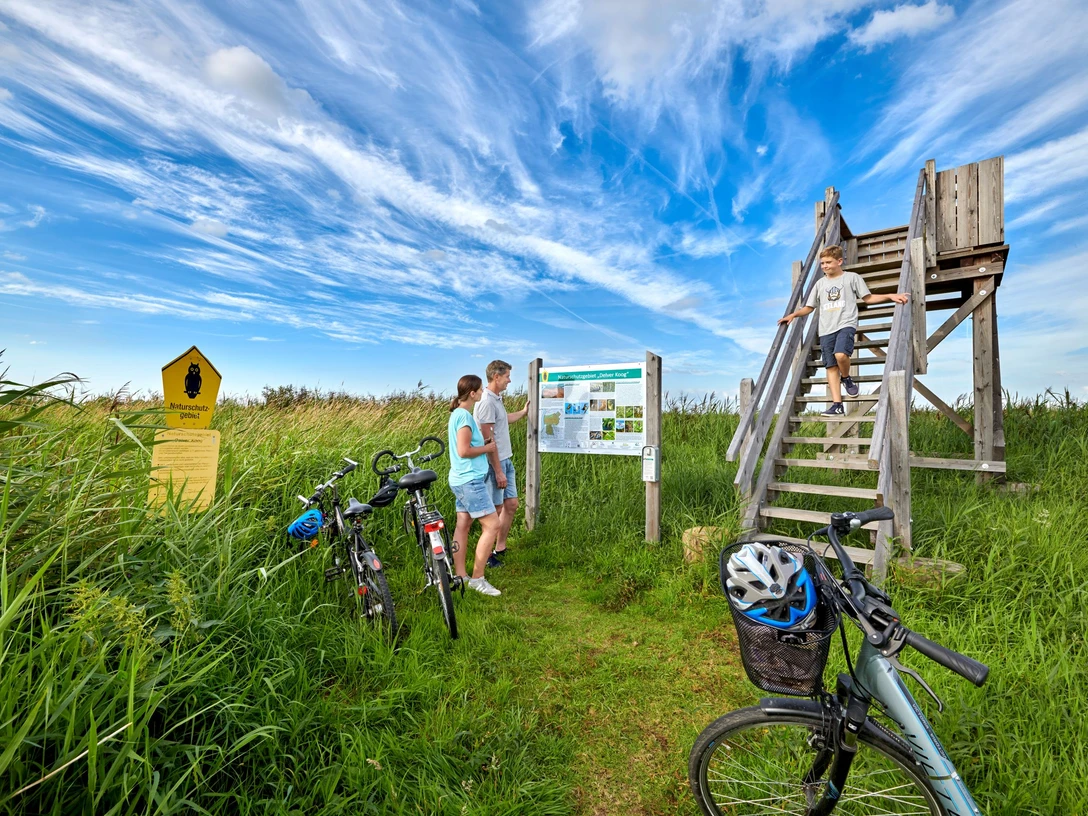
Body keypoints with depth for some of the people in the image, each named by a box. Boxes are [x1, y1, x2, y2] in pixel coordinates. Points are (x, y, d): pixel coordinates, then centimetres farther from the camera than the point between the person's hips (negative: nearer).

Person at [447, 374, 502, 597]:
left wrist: (484, 442, 8)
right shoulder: (464, 415, -18)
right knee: (492, 525, -6)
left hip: (462, 479, 11)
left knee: (462, 525, 13)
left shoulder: (457, 413, 13)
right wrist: (487, 448, -10)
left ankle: (460, 576, 21)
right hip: (471, 480, -10)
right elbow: (463, 451, -23)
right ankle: (477, 578, 3)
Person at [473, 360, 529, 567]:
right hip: (495, 464, -10)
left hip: (506, 460, 10)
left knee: (511, 504, 15)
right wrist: (498, 471, -21)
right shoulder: (486, 402, -20)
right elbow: (488, 440, -22)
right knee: (495, 510, 1)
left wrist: (524, 412, 43)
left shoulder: (497, 399, 11)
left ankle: (500, 548, 29)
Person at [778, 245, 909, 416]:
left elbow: (868, 298, 12)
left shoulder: (852, 277, 9)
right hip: (826, 329, 4)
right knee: (831, 366, -2)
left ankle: (846, 378, 3)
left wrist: (891, 296, -1)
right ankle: (837, 405, -3)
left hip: (846, 324, -3)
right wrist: (793, 314, 5)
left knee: (840, 355, -30)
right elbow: (809, 307, 20)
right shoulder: (820, 283, 17)